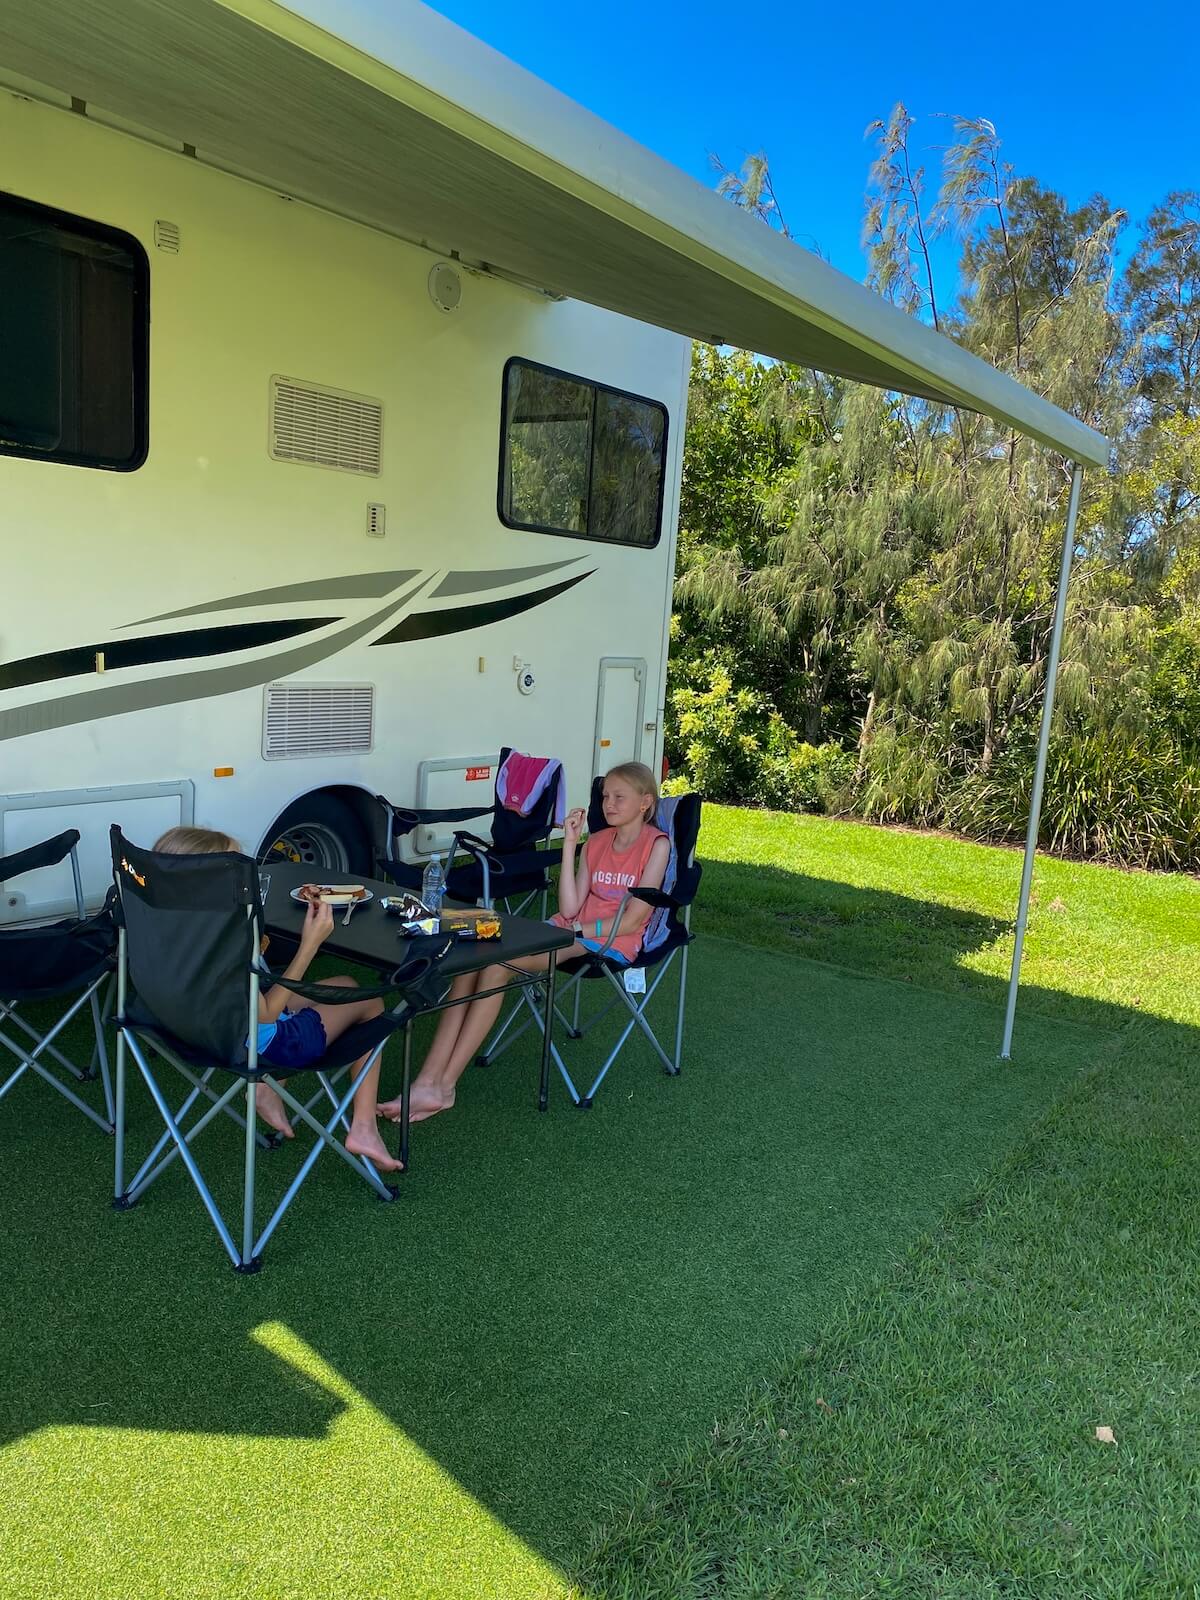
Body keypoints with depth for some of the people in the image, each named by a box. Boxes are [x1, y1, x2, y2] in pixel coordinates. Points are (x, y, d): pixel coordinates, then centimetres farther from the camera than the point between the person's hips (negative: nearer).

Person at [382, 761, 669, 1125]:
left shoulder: (656, 844, -2)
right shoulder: (596, 842, 17)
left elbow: (633, 920, -10)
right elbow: (569, 909, 5)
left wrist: (573, 929, -8)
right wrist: (569, 844, 2)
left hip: (611, 942, -6)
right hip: (569, 929, 7)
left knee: (497, 964, -27)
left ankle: (443, 1085, -21)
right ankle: (429, 1082, -25)